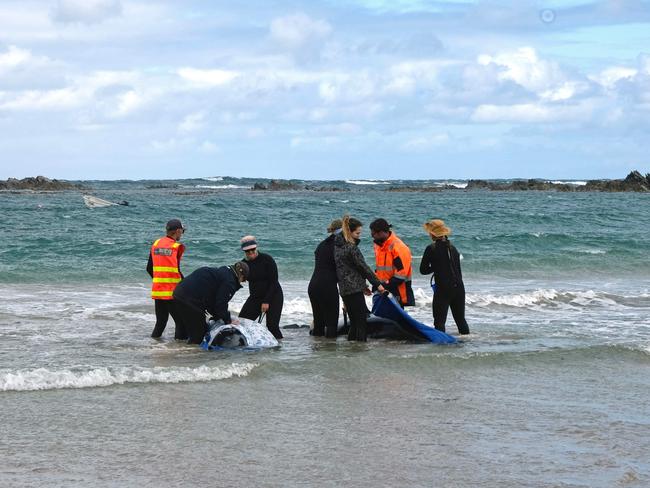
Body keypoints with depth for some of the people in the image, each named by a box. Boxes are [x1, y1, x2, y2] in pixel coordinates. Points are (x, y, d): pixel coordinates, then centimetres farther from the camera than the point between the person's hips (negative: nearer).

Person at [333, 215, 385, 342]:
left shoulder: (337, 246, 14)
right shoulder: (351, 247, -14)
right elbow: (363, 267, -12)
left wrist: (362, 286, 20)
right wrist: (377, 284, -3)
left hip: (344, 289, 9)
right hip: (354, 289, -9)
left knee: (354, 322, 14)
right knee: (362, 322, -6)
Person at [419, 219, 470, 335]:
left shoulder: (431, 249, -8)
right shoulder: (452, 248, 10)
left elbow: (423, 270, -3)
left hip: (443, 289, -6)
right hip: (458, 287, 6)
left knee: (439, 320, -1)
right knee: (460, 319, 16)